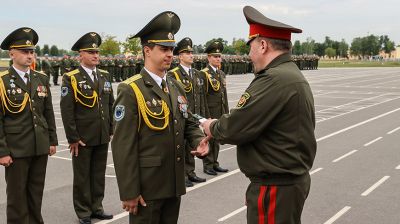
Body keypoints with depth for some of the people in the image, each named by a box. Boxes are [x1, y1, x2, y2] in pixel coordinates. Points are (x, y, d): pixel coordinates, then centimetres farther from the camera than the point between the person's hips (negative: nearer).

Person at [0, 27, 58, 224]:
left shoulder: (42, 79, 8)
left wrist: (52, 140, 9)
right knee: (17, 194, 6)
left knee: (36, 192, 13)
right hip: (16, 149, -4)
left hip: (40, 147, 4)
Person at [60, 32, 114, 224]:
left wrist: (111, 129, 9)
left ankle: (96, 208, 27)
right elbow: (67, 110, -12)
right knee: (82, 176, 8)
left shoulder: (105, 76, 9)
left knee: (99, 175, 13)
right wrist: (73, 138, -14)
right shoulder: (70, 78, -8)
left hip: (103, 137, 5)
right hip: (82, 138, -5)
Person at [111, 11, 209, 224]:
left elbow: (188, 123, 15)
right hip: (146, 185, -7)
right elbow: (123, 146, -17)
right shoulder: (131, 90, -13)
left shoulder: (176, 87, 9)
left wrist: (199, 141, -8)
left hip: (174, 183, 7)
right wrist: (129, 192, -18)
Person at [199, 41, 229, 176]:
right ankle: (207, 165, 10)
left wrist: (227, 112, 13)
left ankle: (215, 163, 22)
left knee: (216, 139, 13)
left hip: (221, 114, 7)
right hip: (210, 113, -7)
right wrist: (206, 116, -17)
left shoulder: (221, 73, 14)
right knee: (209, 138, 1)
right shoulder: (203, 74, -10)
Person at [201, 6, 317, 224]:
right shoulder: (293, 75, 10)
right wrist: (223, 125, 6)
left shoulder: (274, 79, -23)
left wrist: (212, 127, -2)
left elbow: (236, 127, -22)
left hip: (274, 187, -10)